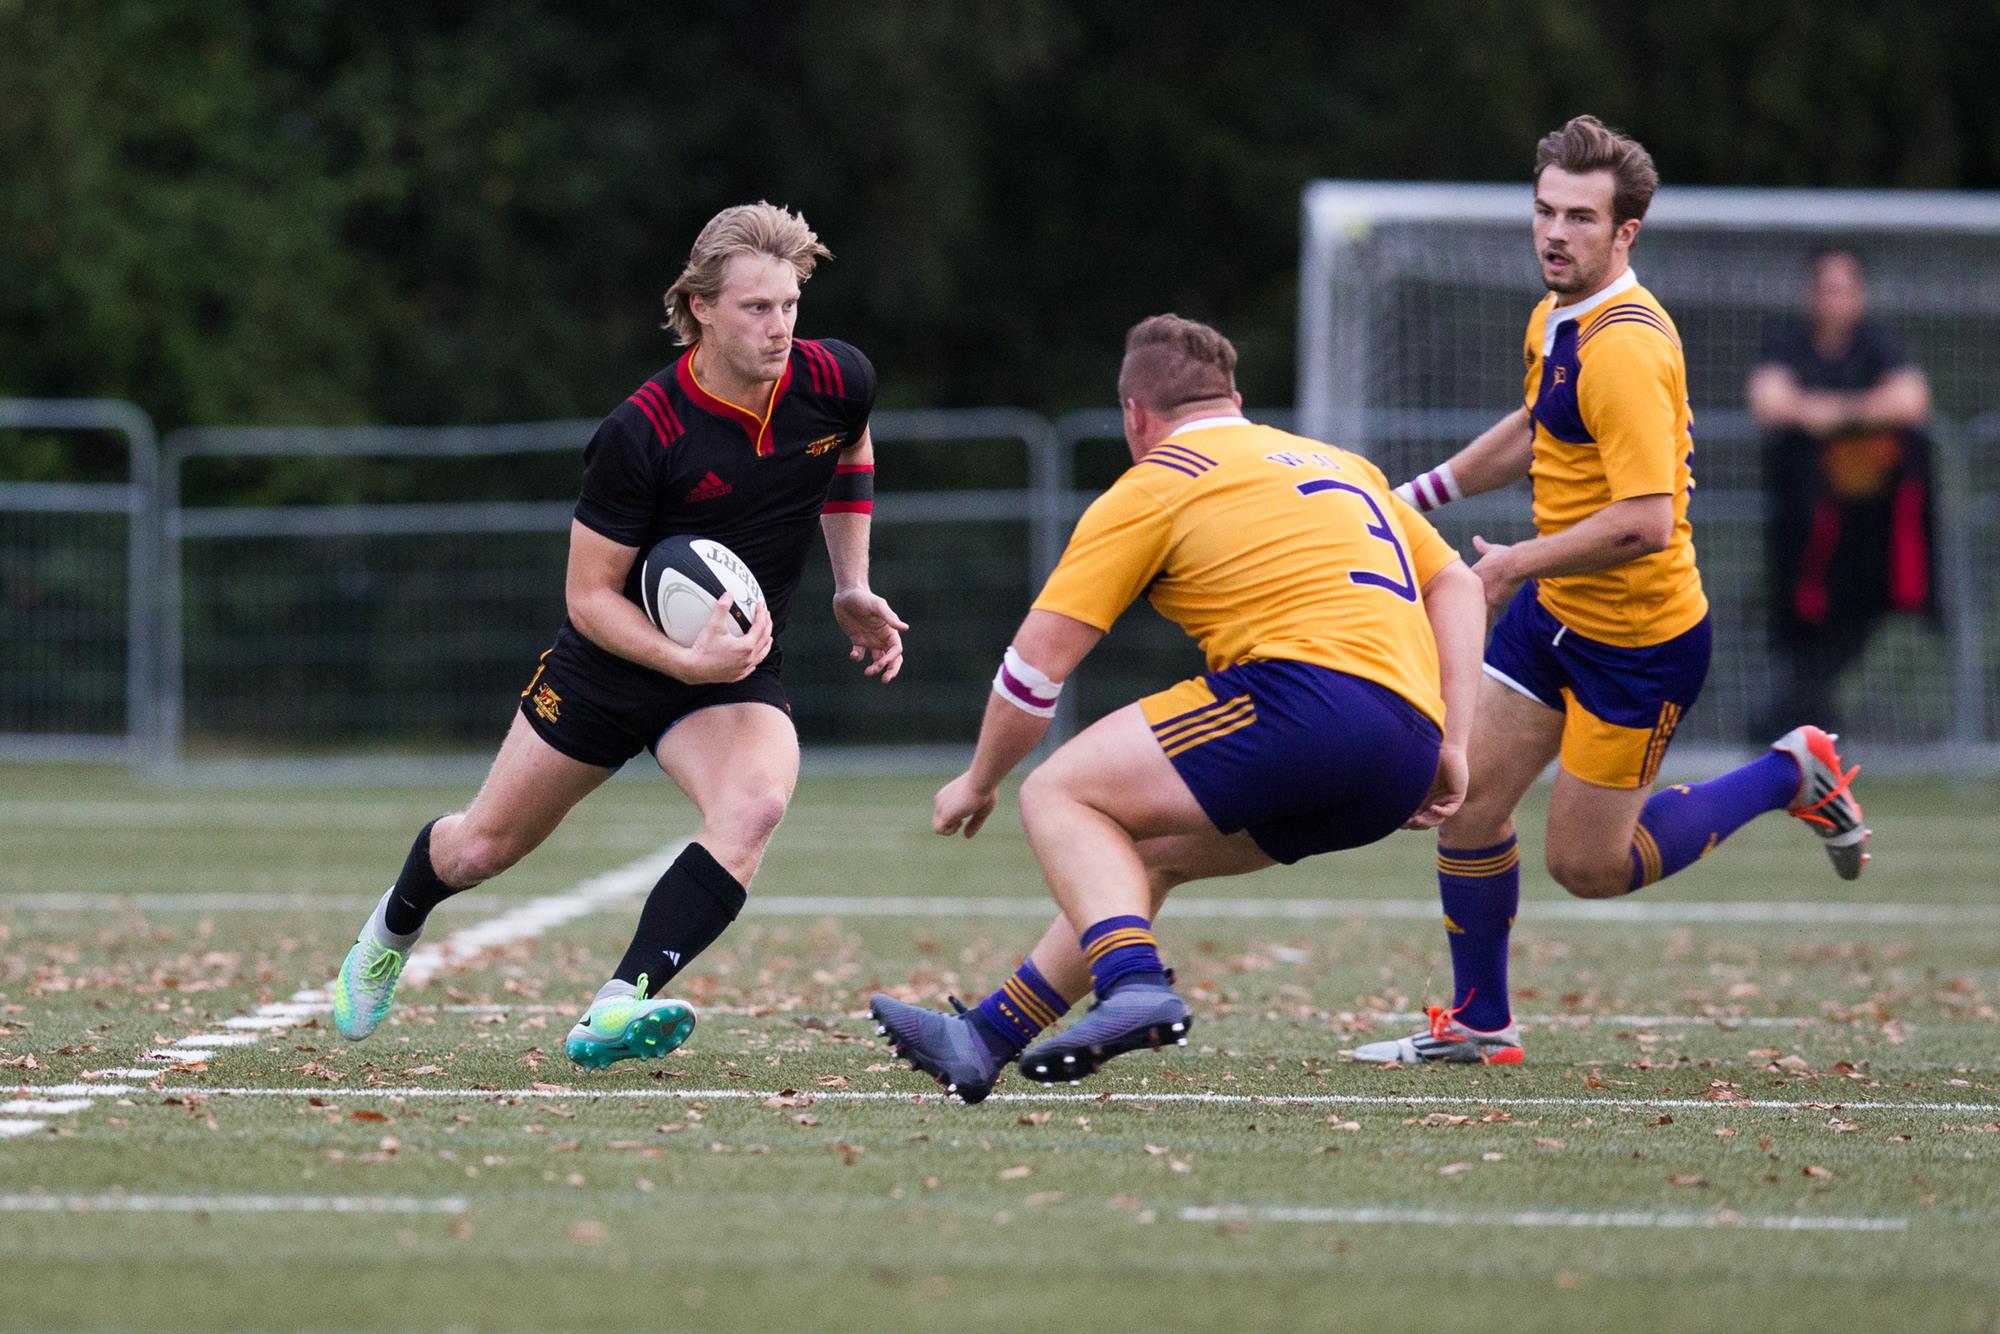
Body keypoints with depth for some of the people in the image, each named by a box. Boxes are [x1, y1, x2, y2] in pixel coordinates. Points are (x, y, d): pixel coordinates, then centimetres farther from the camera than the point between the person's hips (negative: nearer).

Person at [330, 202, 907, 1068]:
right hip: (608, 664, -2)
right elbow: (589, 594, -19)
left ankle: (618, 1010, -35)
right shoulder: (640, 434, -26)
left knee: (755, 805, -32)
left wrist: (852, 589, 8)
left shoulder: (835, 381, -14)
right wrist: (686, 661, -34)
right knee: (482, 847, 13)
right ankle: (393, 931, 49)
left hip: (738, 672, 2)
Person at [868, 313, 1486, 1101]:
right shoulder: (1341, 464, 28)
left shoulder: (1155, 484, 7)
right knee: (1147, 850, 23)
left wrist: (979, 784, 21)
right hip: (1403, 756, 8)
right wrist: (1449, 747, 18)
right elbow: (1456, 585, 25)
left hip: (1312, 693, -8)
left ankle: (1135, 984, -26)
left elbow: (1038, 659, 7)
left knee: (1060, 793, -1)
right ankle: (982, 1040, 23)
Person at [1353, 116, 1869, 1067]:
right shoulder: (1555, 319, 4)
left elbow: (1644, 525, -32)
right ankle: (1478, 1024, 19)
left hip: (1640, 640, -8)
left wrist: (1517, 565, -22)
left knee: (1587, 866, 2)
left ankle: (1793, 776, 19)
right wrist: (1419, 493, 26)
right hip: (1552, 613, 8)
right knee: (1467, 803, 3)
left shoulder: (1626, 347, -26)